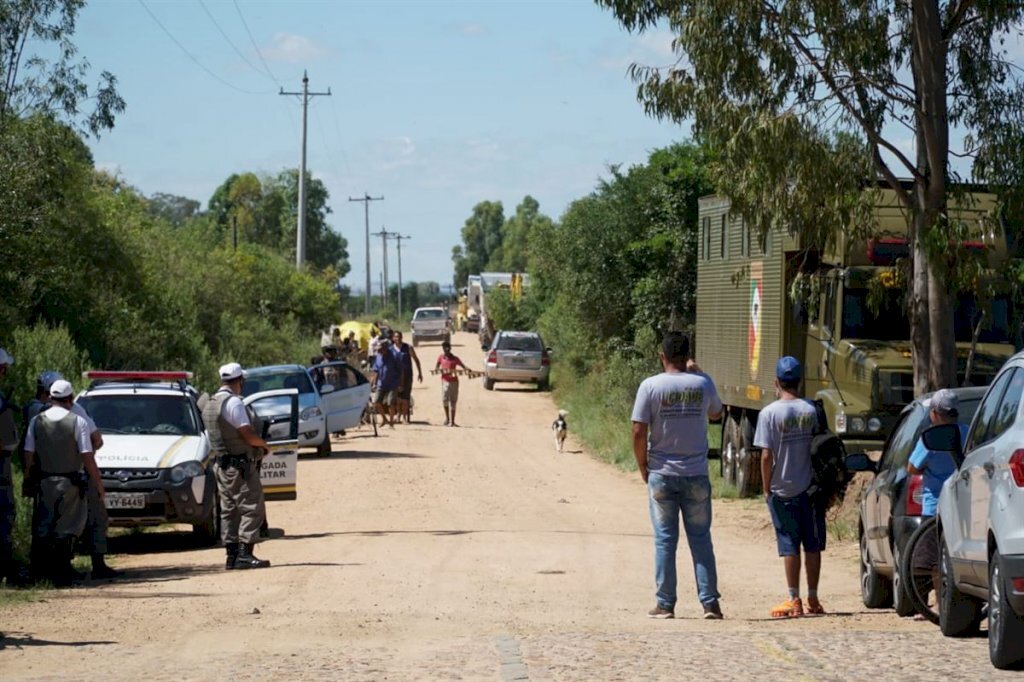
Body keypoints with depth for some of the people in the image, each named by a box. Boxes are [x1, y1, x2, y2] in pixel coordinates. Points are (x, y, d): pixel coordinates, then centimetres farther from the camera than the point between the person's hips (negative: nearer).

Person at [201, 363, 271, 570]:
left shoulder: (209, 404, 12)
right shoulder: (234, 402, -16)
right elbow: (247, 434, -20)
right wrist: (263, 444, 0)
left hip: (222, 465, 9)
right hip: (241, 465, -9)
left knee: (229, 510, 11)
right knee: (251, 508, -7)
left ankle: (231, 555, 11)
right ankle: (245, 553, -13)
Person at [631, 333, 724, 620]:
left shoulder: (650, 386, -8)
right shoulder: (702, 384, -1)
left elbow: (639, 432, -10)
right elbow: (716, 413, 20)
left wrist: (643, 468, 3)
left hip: (662, 475, -1)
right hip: (697, 475, 1)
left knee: (665, 540, 4)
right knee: (701, 539, 7)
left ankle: (665, 604, 5)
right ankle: (710, 602, 4)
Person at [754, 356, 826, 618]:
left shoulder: (769, 413, -11)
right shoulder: (811, 410, 0)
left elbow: (766, 456, -13)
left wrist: (767, 489, -2)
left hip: (783, 490, -3)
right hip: (811, 488, 3)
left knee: (789, 546, 2)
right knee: (812, 545, 9)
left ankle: (794, 600, 2)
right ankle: (813, 599, 13)